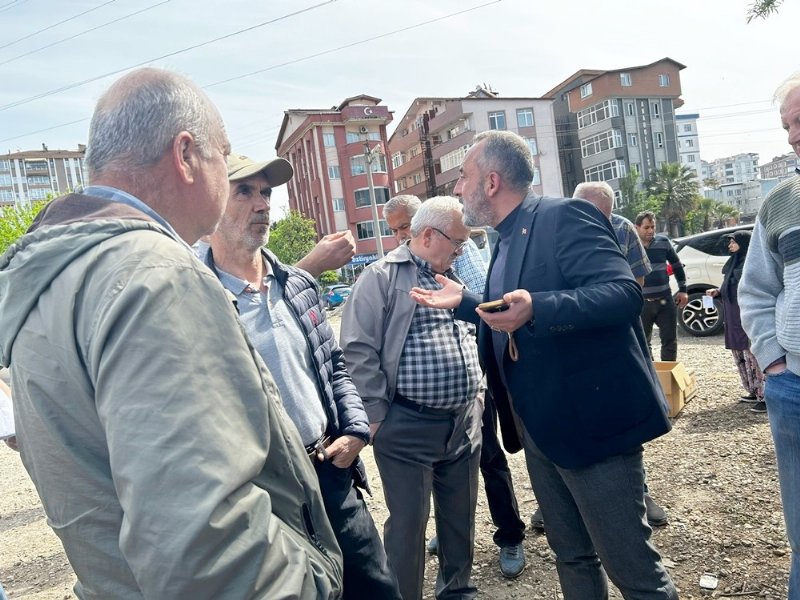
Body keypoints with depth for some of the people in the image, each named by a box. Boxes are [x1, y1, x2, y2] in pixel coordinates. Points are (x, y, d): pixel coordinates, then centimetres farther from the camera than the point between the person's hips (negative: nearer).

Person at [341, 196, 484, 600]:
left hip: (465, 423, 7)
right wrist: (377, 414, -13)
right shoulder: (382, 277, -9)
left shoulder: (453, 279, 14)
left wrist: (475, 394, 15)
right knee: (408, 525, 6)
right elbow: (358, 348, -14)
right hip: (408, 427, -7)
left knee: (461, 517, 19)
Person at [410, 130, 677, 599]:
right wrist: (463, 301, 18)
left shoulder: (565, 216, -13)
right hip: (539, 429, 9)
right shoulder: (506, 239, 14)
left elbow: (624, 292, -26)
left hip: (593, 423, -9)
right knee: (572, 556, 21)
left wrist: (537, 308, -38)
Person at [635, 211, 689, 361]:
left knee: (670, 340, 9)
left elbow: (677, 266, 13)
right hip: (641, 303, -2)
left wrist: (682, 290, 9)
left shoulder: (663, 242, 2)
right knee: (643, 342, 8)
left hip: (665, 300, 2)